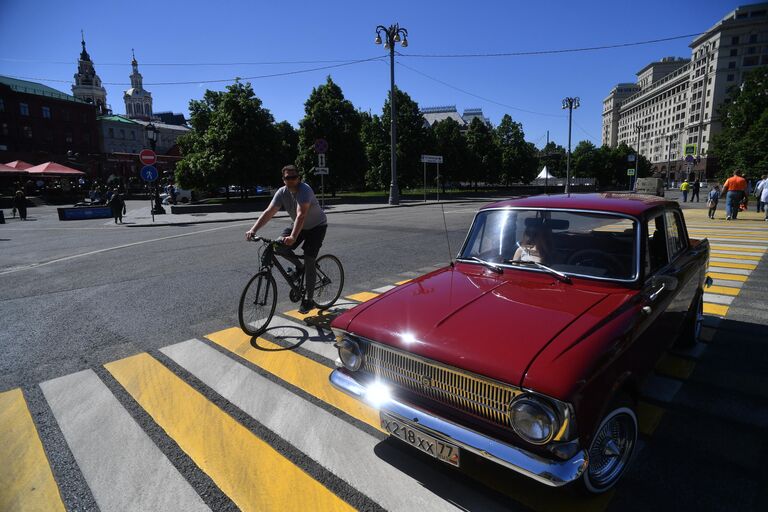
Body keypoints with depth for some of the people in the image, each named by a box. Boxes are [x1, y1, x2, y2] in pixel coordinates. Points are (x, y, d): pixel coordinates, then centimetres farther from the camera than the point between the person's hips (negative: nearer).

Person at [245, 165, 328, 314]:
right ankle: (299, 267, 11)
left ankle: (308, 300, 0)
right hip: (300, 226, 6)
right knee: (279, 246, -17)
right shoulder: (282, 192, -13)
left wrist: (293, 237, -58)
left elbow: (301, 215, -44)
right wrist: (253, 230, -36)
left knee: (309, 261, -13)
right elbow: (269, 212, -22)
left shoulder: (304, 190, -30)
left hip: (317, 226, -6)